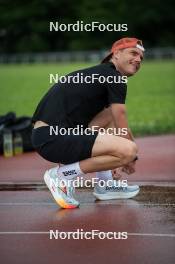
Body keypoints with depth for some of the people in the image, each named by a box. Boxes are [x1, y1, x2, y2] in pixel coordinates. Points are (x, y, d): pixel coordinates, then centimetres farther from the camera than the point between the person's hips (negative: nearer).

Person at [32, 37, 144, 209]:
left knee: (111, 114, 25)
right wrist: (131, 159, 15)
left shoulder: (97, 73, 27)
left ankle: (105, 185, 20)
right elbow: (123, 131, -2)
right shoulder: (114, 78, -3)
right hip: (53, 139, -11)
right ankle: (62, 175, -8)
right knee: (129, 150, -20)